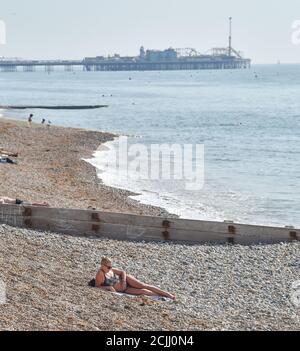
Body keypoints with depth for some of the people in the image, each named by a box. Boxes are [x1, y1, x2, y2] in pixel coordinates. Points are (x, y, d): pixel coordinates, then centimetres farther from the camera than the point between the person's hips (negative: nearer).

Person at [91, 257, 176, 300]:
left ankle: (167, 294, -13)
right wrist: (108, 287, -27)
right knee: (143, 291, -15)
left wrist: (123, 281, -13)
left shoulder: (110, 269, -4)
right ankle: (163, 297, -6)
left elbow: (123, 272, 6)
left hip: (126, 280, 3)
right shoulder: (100, 274, -20)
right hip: (124, 290, -3)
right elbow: (97, 286, -16)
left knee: (144, 286, -14)